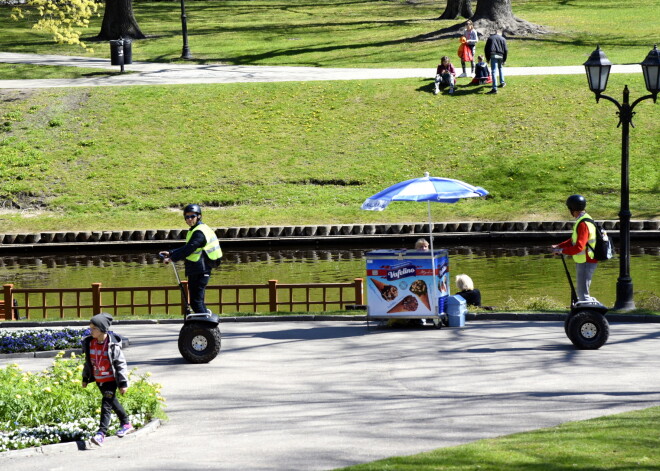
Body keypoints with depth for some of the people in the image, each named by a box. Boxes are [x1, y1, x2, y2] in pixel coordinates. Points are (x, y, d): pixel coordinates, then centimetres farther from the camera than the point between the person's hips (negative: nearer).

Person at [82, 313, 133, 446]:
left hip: (111, 379, -7)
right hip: (98, 379, 7)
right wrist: (85, 378, 17)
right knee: (112, 402, 19)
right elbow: (88, 361, 13)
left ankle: (101, 433, -18)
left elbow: (121, 363, -13)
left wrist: (123, 383, -13)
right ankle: (126, 424, 36)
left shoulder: (113, 345, -18)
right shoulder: (89, 343, -2)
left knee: (106, 405, -13)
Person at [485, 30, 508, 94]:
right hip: (500, 56, 2)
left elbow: (486, 48, 11)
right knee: (500, 68, 30)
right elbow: (506, 50, 8)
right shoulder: (503, 39, 14)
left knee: (494, 71, -8)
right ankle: (502, 82, 34)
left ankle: (494, 88, -15)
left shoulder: (490, 38, 15)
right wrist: (504, 60, 13)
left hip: (493, 56, -2)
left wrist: (487, 58, 15)